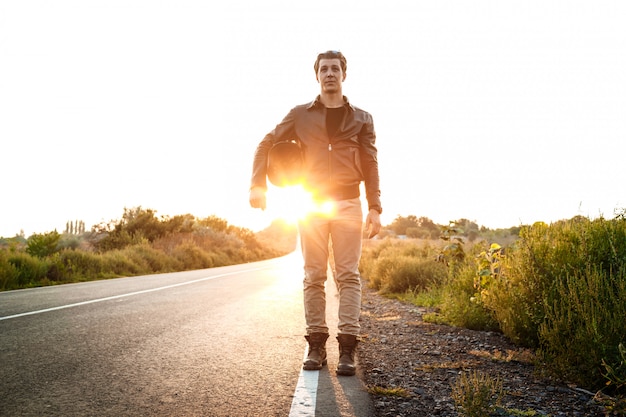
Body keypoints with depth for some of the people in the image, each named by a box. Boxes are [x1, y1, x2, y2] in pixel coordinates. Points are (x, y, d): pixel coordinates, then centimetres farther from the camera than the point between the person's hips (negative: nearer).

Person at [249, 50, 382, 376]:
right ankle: (316, 345, 9)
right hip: (311, 203, 0)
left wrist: (375, 208, -3)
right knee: (313, 275, 1)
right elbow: (266, 145, 12)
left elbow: (370, 166, 8)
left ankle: (347, 349, -3)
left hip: (348, 204, 0)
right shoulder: (300, 115, 11)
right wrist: (258, 186, -2)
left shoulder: (361, 118, 12)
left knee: (348, 275, -5)